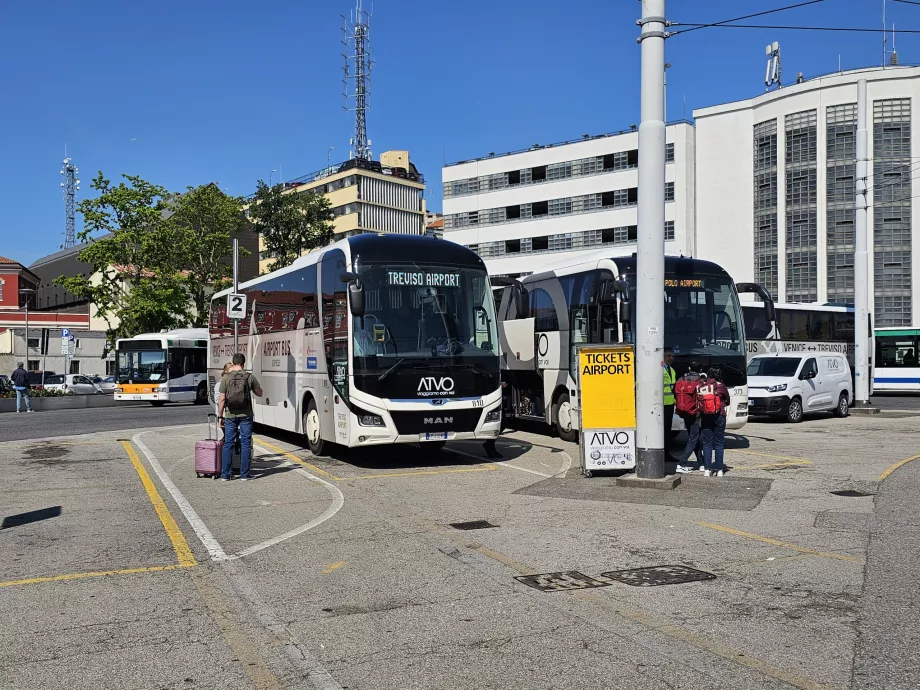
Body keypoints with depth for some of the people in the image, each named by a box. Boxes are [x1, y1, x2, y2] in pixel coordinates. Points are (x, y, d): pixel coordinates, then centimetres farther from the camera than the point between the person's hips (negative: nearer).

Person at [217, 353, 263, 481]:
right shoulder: (250, 377, -4)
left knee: (228, 444, 6)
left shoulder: (226, 378, -3)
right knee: (245, 444, 5)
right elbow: (259, 393, 7)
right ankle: (244, 474, 6)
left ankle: (225, 475, 8)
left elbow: (222, 399, -4)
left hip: (230, 415, 1)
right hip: (245, 415, -1)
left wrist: (220, 416, 2)